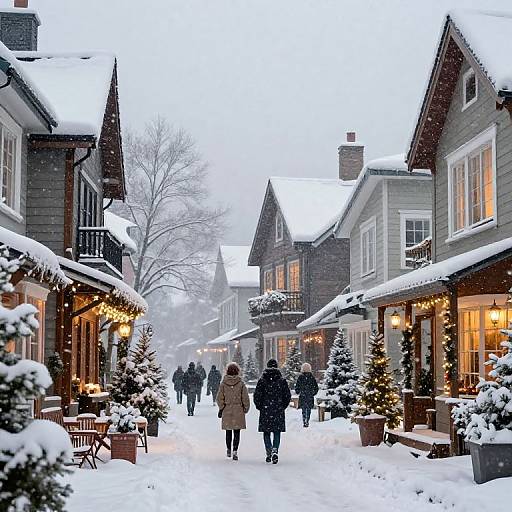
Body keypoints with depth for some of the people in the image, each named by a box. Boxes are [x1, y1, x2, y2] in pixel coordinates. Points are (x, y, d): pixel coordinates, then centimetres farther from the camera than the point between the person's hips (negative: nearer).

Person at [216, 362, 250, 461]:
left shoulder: (223, 383, -5)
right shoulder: (241, 383, -7)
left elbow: (219, 398, -2)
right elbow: (245, 398, -4)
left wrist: (221, 408, 10)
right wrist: (246, 408, 9)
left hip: (227, 411, 2)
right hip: (238, 411, -2)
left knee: (228, 432, 16)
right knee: (237, 432, 1)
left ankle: (229, 450, 27)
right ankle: (235, 451, -10)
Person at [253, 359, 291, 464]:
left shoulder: (262, 380, -4)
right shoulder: (282, 381, -1)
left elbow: (257, 396, -4)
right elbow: (287, 396, 2)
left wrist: (260, 407, 11)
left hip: (265, 411, 0)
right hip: (278, 411, 0)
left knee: (266, 432, 10)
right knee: (277, 432, 6)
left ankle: (269, 453, 3)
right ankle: (275, 450, -14)